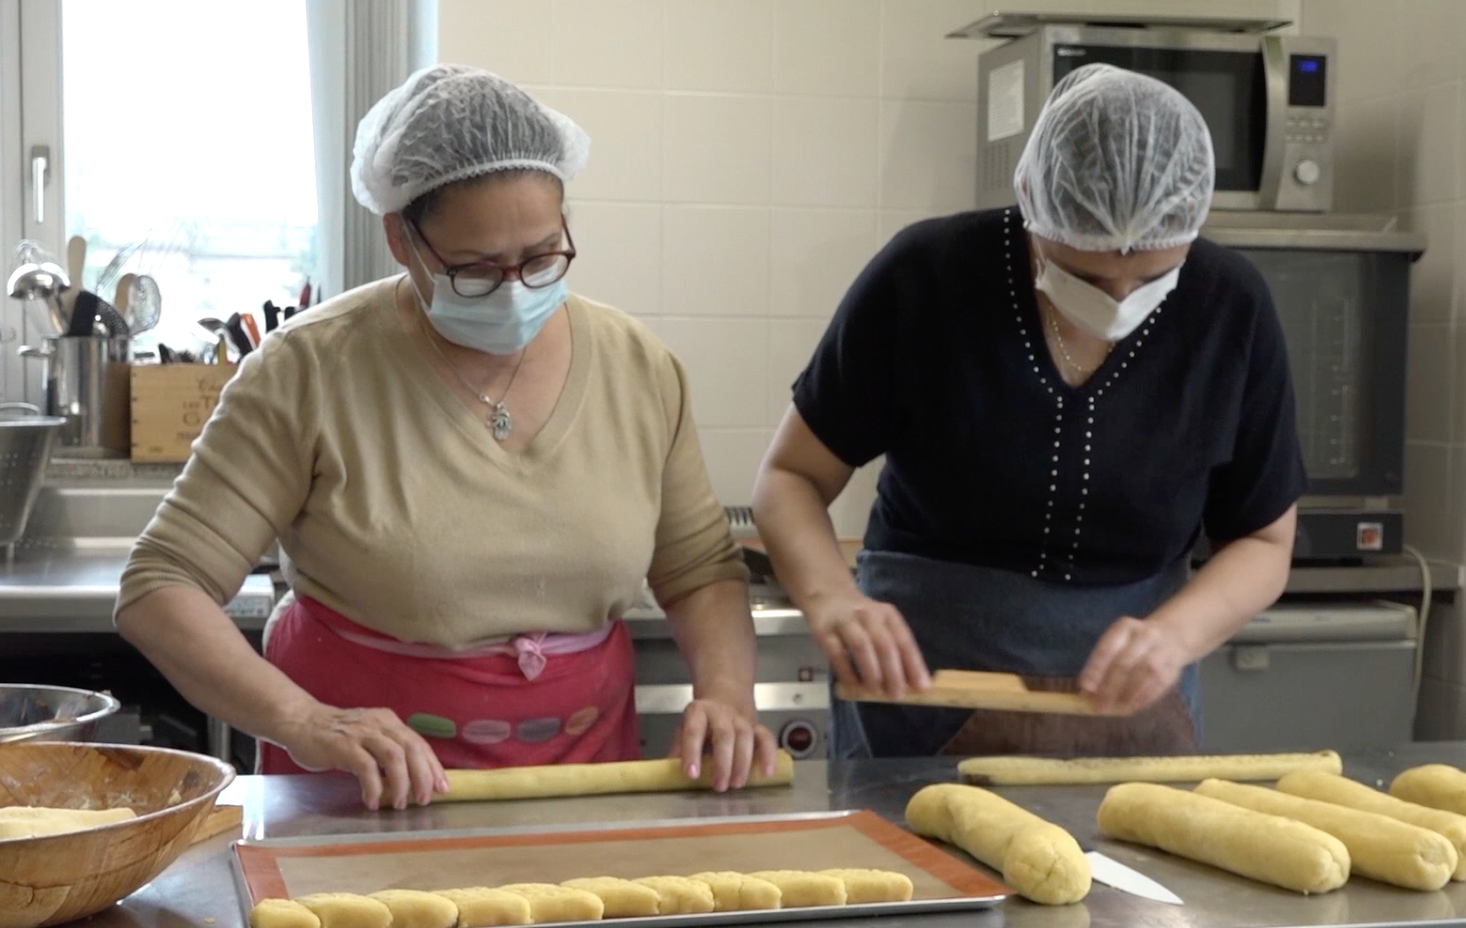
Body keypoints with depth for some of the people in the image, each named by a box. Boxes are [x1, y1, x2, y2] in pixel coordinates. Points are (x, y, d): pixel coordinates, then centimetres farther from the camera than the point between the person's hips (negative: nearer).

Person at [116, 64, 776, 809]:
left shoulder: (637, 368, 2)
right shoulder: (310, 370, -9)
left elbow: (702, 571, 12)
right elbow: (161, 588, -9)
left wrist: (726, 691, -8)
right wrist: (304, 723, -23)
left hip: (583, 776, 3)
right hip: (362, 795, -2)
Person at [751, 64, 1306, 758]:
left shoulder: (1230, 310, -12)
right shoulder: (925, 278, -17)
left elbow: (1263, 542, -2)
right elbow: (790, 477, -8)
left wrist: (1176, 633, -22)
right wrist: (830, 595, -28)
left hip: (1130, 702, 2)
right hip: (922, 685, -1)